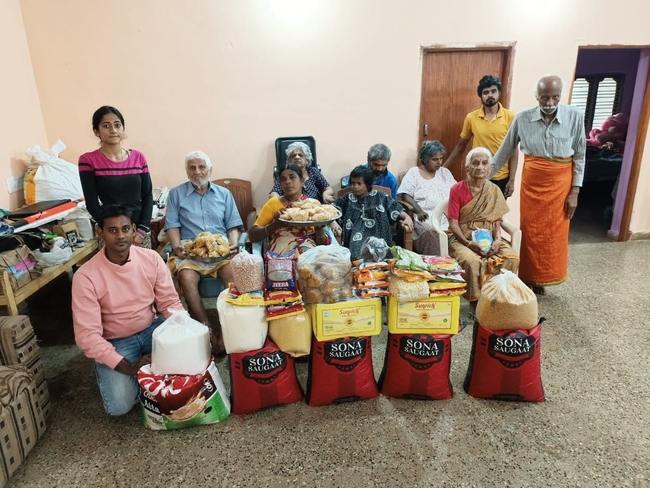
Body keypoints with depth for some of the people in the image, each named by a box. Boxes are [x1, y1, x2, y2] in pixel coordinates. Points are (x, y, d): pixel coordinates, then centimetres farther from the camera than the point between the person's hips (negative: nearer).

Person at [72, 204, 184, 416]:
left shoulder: (151, 258, -10)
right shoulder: (85, 276, -19)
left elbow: (170, 302, -5)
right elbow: (87, 335, -20)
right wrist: (128, 367, -28)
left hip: (151, 329, 3)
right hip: (115, 342, -3)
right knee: (119, 405, -22)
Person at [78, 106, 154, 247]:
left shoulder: (138, 157, 5)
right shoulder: (88, 160, -3)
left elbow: (148, 196, 3)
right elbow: (92, 204, -6)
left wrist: (142, 230, -7)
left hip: (140, 230, 3)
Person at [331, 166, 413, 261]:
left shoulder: (381, 197, 14)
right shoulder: (347, 199, 15)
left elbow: (397, 210, 14)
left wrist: (407, 217, -6)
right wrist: (333, 223, -12)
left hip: (378, 236, 0)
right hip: (356, 234, 0)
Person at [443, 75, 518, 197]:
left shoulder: (510, 117, -5)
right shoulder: (471, 118, -1)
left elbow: (513, 150, -3)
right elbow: (460, 146, 9)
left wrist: (512, 180, -7)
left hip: (501, 179, -1)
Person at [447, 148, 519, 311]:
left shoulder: (494, 191, 5)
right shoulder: (457, 190, -5)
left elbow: (496, 221, 4)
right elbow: (453, 223, -8)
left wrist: (497, 240, -16)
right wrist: (469, 243, -21)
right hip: (462, 238, -3)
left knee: (511, 258, -24)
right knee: (472, 261, -34)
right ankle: (475, 300, -11)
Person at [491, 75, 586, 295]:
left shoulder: (575, 117, -8)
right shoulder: (523, 118, -7)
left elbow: (579, 157, -3)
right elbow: (504, 151, 2)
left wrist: (575, 191, -5)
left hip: (560, 182, 0)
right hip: (532, 181, 0)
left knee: (554, 233, 9)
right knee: (530, 231, 7)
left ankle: (542, 278, 26)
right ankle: (528, 278, 24)